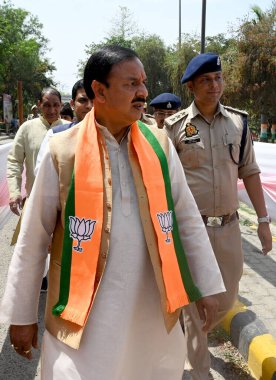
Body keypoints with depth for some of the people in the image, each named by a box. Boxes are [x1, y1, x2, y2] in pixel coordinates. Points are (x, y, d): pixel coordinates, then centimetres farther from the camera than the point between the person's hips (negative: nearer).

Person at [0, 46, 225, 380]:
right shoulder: (62, 151, -9)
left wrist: (207, 285, 6)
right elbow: (32, 240, -3)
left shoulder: (159, 145, -1)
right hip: (83, 314, -3)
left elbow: (187, 218, 5)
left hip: (153, 308, 4)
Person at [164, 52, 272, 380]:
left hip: (228, 226, 4)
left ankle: (191, 333, 46)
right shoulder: (174, 126, -6)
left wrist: (263, 220, 7)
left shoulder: (238, 122, 4)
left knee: (226, 299, 15)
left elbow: (249, 172, 9)